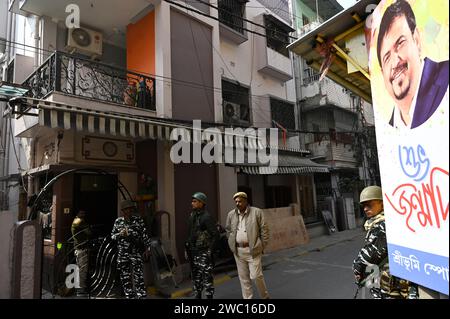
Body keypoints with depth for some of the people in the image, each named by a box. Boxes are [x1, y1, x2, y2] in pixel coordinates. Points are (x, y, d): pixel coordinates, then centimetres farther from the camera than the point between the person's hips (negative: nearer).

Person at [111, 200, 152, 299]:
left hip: (137, 252, -3)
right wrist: (120, 234, -9)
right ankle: (129, 295, 24)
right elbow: (112, 236, 12)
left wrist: (147, 248, -3)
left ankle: (141, 295, 3)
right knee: (125, 277, 9)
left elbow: (144, 235, 0)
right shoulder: (118, 221, 6)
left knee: (138, 276, -6)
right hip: (122, 253, 3)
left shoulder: (138, 220, -1)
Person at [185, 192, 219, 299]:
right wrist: (187, 248, 14)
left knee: (207, 276, -1)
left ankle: (209, 296, 11)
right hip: (193, 252, 8)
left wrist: (210, 250, -16)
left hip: (204, 252, -8)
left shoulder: (206, 216, -14)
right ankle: (197, 295, 32)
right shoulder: (192, 216, 9)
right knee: (195, 276, 18)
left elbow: (215, 234, -16)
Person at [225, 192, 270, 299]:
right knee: (243, 277, 11)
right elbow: (228, 230, 16)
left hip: (253, 249, -4)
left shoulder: (257, 212, -6)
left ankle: (265, 296, 22)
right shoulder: (231, 214, 4)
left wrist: (262, 246, -4)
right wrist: (233, 243, 10)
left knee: (256, 275, -3)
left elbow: (264, 229, -4)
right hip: (238, 250, 4)